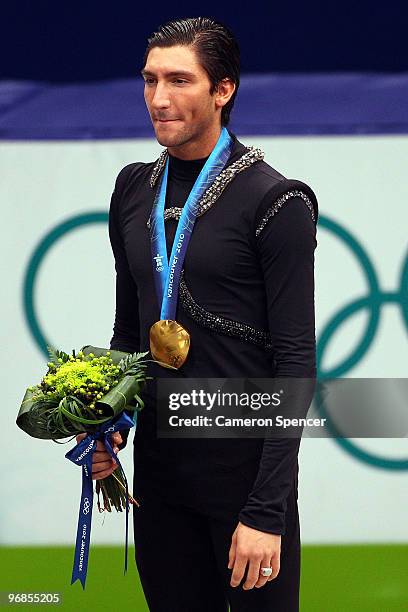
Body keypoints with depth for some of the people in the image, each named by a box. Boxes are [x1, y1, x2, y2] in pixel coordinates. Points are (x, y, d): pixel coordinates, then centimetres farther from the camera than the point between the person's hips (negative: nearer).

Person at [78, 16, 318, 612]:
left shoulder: (273, 201, -11)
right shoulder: (134, 190, 8)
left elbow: (296, 361, -13)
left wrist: (267, 511, -17)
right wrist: (110, 427, 1)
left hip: (244, 467, -6)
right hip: (157, 466, 6)